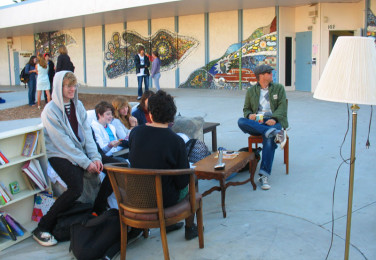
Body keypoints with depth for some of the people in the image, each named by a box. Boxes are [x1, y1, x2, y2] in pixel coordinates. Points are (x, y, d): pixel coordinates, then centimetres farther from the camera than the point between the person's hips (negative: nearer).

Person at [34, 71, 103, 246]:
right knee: (76, 189, -27)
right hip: (59, 155, -6)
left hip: (80, 152, 7)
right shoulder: (51, 110, -11)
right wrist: (86, 162, -19)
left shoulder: (78, 106, 10)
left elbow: (87, 133, 5)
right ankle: (42, 228, -11)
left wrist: (95, 157, -10)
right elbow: (63, 143, -16)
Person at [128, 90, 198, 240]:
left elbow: (134, 162, 6)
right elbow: (182, 181, -15)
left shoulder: (135, 132, -10)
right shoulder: (176, 141, -22)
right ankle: (190, 228, 33)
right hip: (165, 199, -5)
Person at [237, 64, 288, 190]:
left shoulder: (279, 88, 14)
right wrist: (249, 115, -8)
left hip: (273, 121, -2)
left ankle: (264, 175, -37)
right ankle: (275, 133, -42)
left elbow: (282, 106, 3)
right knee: (241, 121, -31)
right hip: (256, 123, 2)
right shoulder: (251, 91, 17)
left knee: (269, 139, -36)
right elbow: (246, 109, 18)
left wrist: (274, 118, -18)